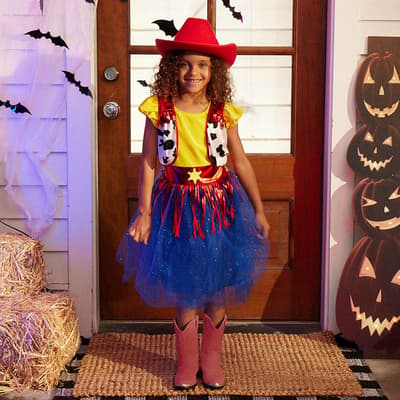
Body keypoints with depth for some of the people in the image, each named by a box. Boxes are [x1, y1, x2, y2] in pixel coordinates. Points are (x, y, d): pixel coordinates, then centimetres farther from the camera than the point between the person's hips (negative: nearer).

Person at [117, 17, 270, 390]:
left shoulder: (223, 111, -4)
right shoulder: (159, 109, -8)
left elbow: (241, 161, 4)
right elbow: (148, 163, -4)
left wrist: (258, 210, 7)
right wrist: (144, 213, -6)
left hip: (219, 204, 1)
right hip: (177, 205, -1)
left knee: (217, 290, 11)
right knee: (184, 291, 8)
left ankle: (211, 358, 32)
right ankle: (187, 361, 28)